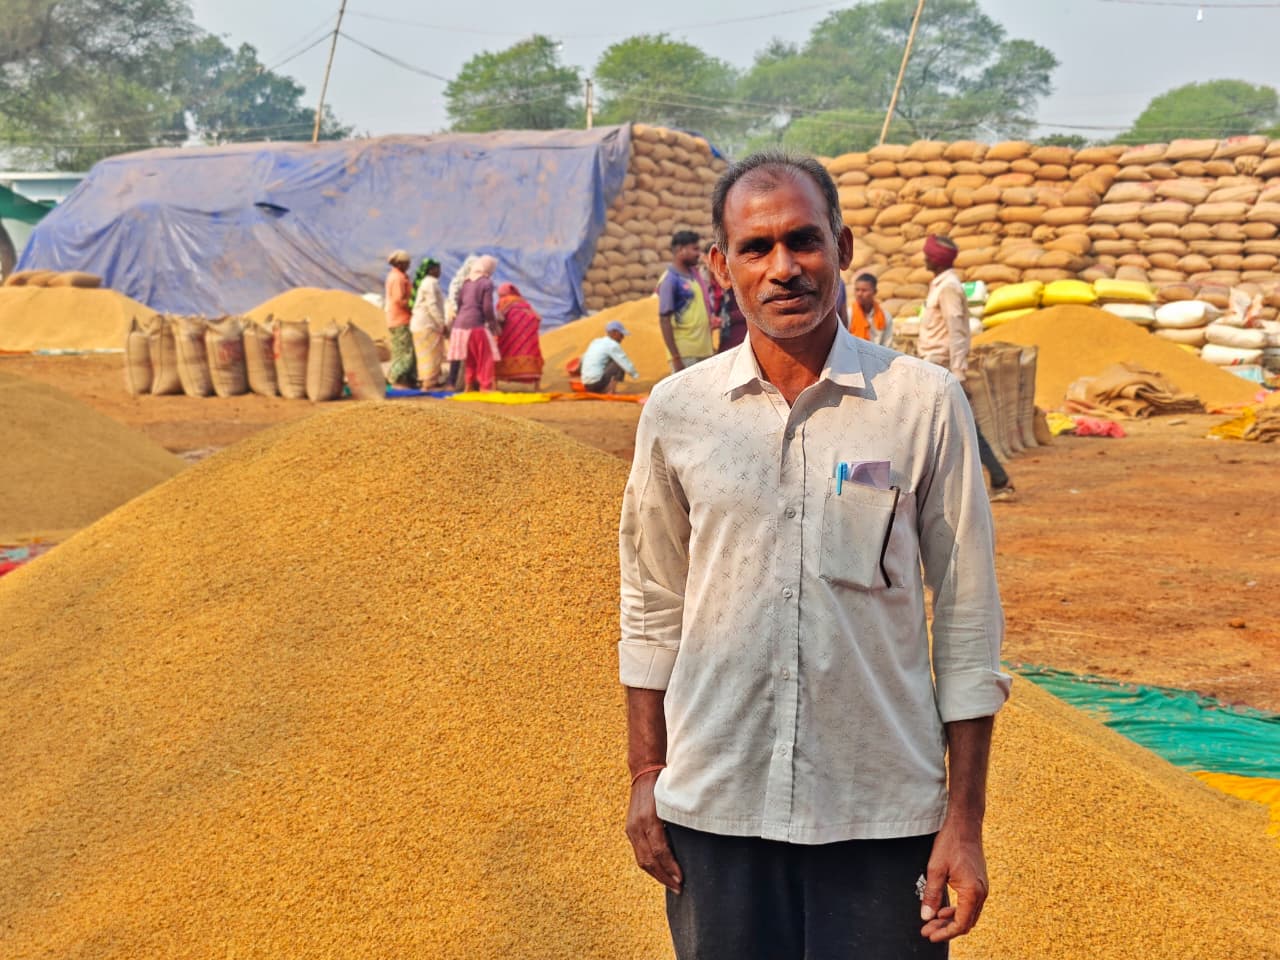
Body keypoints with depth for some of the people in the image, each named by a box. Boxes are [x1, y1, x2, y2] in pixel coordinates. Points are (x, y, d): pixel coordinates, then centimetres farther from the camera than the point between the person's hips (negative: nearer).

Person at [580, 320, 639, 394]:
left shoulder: (595, 342, 18)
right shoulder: (612, 345, -6)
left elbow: (583, 359, 30)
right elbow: (626, 363, -7)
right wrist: (635, 375, 11)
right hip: (597, 383, -8)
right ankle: (611, 390, -12)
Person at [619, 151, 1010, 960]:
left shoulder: (925, 403, -5)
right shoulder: (676, 410, 1)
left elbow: (968, 623, -2)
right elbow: (652, 609, 10)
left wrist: (964, 821, -3)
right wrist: (646, 774, 8)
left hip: (881, 811, -1)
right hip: (713, 804, 2)